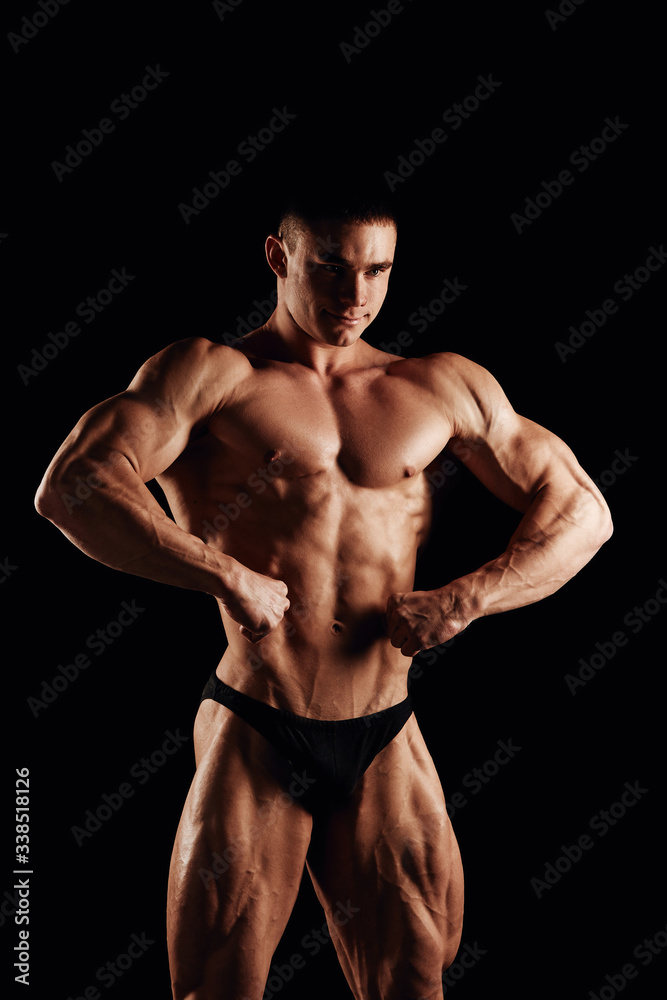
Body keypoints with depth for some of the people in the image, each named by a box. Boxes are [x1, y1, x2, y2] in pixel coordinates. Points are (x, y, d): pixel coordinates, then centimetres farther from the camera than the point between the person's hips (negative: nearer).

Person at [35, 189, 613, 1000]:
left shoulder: (443, 389, 11)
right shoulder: (214, 373, -1)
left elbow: (583, 510, 13)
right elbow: (69, 488, -15)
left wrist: (465, 599, -2)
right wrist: (227, 577, -21)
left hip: (387, 747, 4)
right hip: (254, 737, -3)